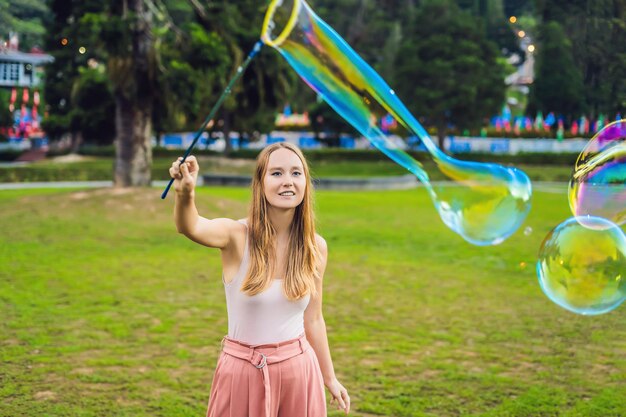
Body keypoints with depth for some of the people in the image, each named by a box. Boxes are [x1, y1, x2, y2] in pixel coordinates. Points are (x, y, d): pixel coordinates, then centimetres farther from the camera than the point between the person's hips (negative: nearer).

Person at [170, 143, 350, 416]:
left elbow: (313, 319, 7)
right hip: (242, 372, -3)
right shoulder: (237, 235, -14)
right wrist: (184, 194, -57)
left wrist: (329, 378, 13)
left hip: (298, 370, 3)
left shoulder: (315, 247, -4)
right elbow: (189, 227, -36)